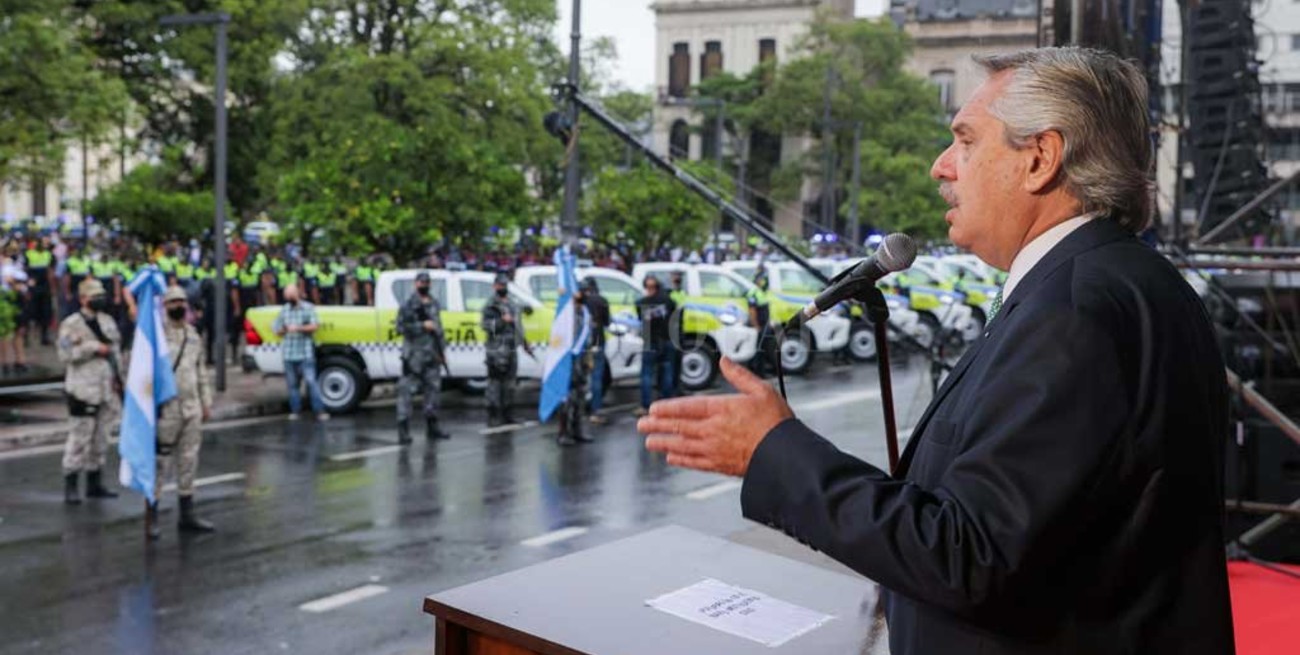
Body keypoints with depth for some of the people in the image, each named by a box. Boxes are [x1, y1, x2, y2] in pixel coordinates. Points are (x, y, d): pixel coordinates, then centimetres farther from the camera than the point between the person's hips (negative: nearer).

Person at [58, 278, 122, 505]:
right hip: (84, 388, -7)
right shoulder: (71, 324, -6)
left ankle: (94, 484, 20)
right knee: (80, 435, -8)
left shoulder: (107, 321, 15)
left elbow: (116, 350, 20)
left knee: (100, 435, 11)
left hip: (107, 388, 7)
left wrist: (118, 377, 12)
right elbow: (65, 354, -15)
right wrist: (94, 348, -17)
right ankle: (70, 487, -1)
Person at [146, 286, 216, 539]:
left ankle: (187, 515, 19)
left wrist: (206, 402, 17)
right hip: (166, 408, -6)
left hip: (191, 408, 6)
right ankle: (151, 518, 1)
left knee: (189, 462, 10)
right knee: (160, 463, -5)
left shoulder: (193, 334, 14)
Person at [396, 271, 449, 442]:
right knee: (406, 390, -7)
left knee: (433, 389, 11)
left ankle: (432, 427, 20)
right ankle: (403, 428, -7)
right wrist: (422, 326, -18)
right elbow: (401, 327, -13)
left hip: (433, 355, 7)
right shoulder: (408, 305, -5)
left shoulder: (434, 303, 14)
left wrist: (442, 349, 17)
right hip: (414, 355, -7)